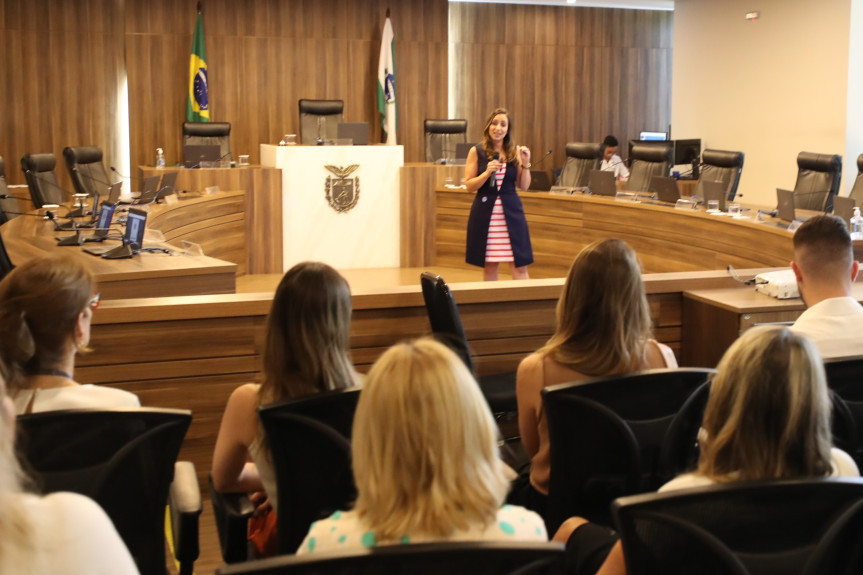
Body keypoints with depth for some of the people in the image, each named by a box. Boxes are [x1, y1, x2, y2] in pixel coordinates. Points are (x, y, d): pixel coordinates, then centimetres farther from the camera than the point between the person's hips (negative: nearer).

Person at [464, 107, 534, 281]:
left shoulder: (515, 151, 5)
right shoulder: (477, 151, 0)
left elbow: (524, 186, 7)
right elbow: (469, 185, -1)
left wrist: (525, 164, -8)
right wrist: (487, 173, -16)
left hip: (511, 211, 1)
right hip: (485, 212, -1)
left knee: (520, 265, -2)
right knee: (489, 265, 6)